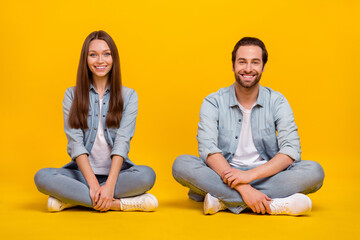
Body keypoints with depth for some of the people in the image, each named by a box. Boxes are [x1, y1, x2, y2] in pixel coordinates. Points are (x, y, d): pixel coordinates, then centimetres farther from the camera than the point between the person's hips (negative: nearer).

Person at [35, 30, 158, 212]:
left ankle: (72, 198, -22)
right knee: (42, 177, -27)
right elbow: (75, 142, -6)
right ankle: (120, 203, -28)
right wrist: (93, 183, -20)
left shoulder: (128, 96, 4)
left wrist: (109, 185, -22)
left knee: (147, 175, -31)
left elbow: (122, 142, -8)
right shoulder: (72, 95, 5)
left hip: (117, 172, 0)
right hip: (82, 172, 1)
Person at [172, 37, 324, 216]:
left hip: (267, 175, 1)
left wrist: (251, 174, -26)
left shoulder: (277, 102, 2)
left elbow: (291, 151, -10)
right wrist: (243, 188, -30)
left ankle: (223, 200, -29)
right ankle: (273, 205, -33)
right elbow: (208, 150, -16)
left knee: (314, 171, -24)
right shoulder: (214, 102, -1)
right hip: (224, 175, 0)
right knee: (181, 164, -27)